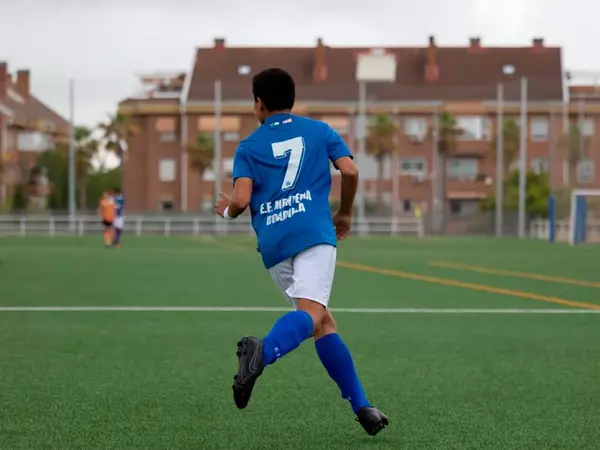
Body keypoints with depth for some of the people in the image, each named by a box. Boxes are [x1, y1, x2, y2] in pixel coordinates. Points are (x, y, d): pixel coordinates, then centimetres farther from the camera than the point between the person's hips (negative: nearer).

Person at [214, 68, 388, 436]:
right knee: (312, 312, -21)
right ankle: (263, 351, -53)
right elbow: (350, 171, 2)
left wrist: (226, 210, 25)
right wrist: (345, 214, 19)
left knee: (324, 321, 11)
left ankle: (361, 405, 8)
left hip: (272, 243, 3)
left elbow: (241, 201, 1)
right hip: (314, 232, -3)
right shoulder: (320, 130, 16)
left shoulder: (248, 147, 14)